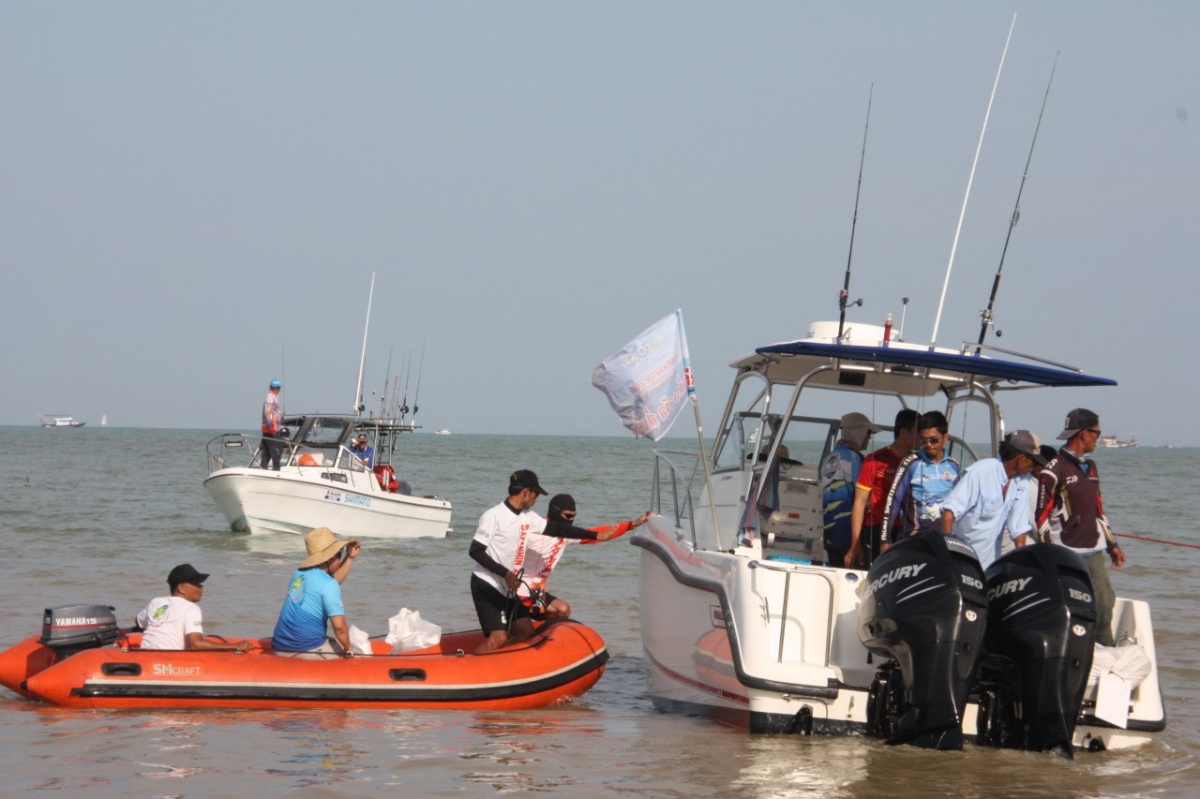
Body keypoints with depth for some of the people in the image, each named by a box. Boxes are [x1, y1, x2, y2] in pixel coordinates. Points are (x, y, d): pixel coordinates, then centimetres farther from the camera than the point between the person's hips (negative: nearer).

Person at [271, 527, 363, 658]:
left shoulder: (299, 574, 13)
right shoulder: (328, 585, -12)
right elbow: (339, 625, -17)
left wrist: (350, 558, 30)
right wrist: (348, 650, -3)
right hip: (308, 651, -8)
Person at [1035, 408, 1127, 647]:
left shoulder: (1090, 467, 17)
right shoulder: (1054, 471, -8)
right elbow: (1042, 516, -9)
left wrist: (1112, 544, 22)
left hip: (1093, 553, 7)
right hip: (1066, 555, -7)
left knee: (1105, 604, 5)